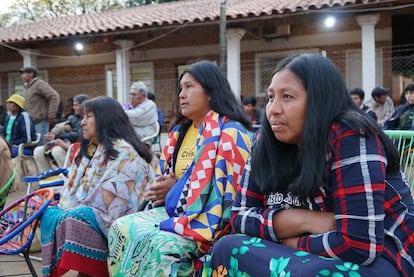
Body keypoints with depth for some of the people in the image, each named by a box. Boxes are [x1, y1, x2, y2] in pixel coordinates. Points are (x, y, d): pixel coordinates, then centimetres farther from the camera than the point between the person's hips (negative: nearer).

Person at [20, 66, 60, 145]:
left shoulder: (40, 84, -9)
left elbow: (55, 97, -18)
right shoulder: (27, 87, 19)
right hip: (31, 122, 9)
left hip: (40, 121, -9)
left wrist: (51, 115, -18)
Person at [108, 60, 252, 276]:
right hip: (172, 211, 8)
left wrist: (177, 187, -14)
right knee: (121, 228, -10)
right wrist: (161, 190, -1)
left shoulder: (230, 133, -11)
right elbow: (165, 176, 22)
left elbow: (226, 188, -19)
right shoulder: (181, 130, 15)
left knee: (162, 244, -32)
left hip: (206, 223, -8)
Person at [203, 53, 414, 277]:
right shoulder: (270, 146, -2)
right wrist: (304, 220, -18)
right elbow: (240, 217, -2)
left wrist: (287, 241, -12)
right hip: (314, 258, 7)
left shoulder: (350, 138, -22)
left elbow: (359, 243, -27)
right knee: (226, 249, -11)